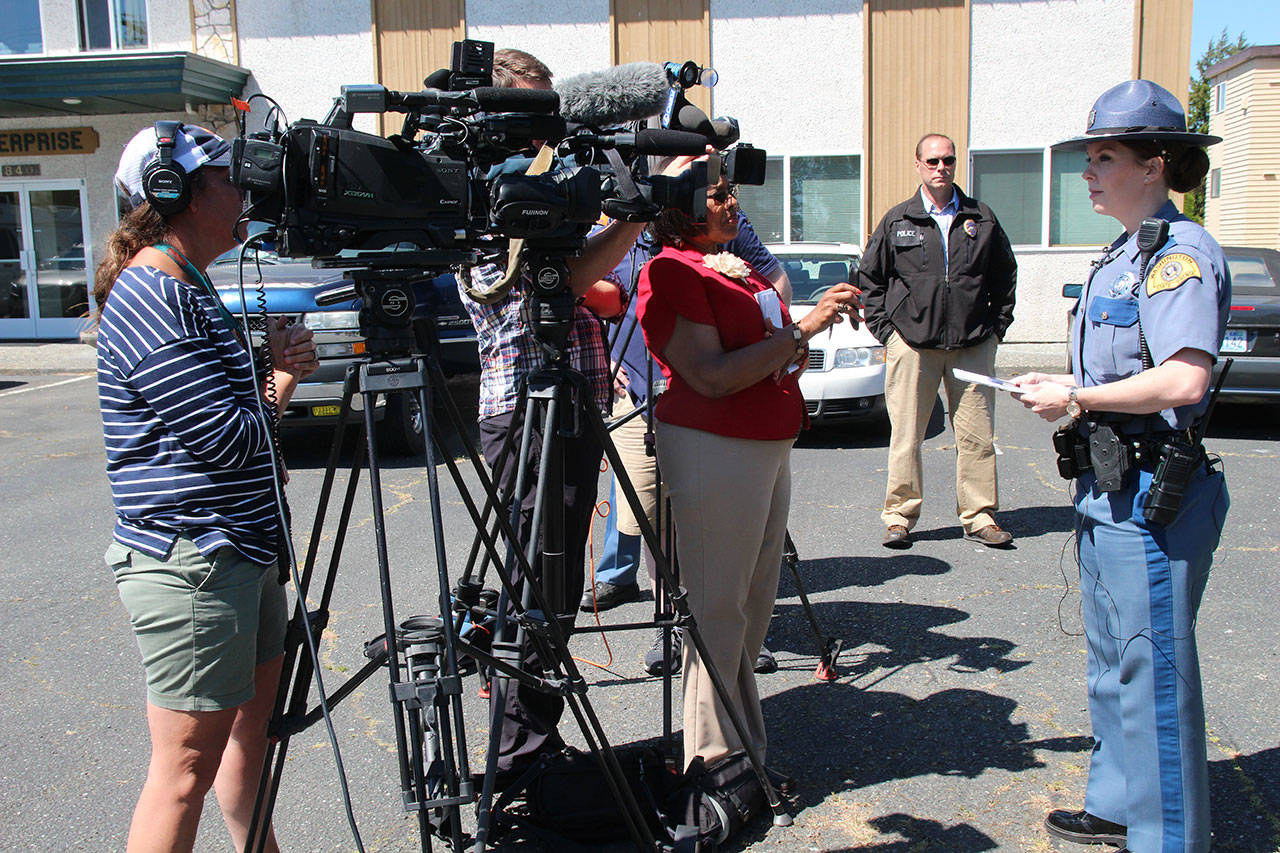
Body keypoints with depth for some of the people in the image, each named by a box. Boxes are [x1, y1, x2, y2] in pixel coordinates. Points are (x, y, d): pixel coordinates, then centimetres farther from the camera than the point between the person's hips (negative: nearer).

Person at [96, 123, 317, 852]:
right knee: (188, 766, -1)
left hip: (242, 550, 10)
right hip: (190, 565, -10)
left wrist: (280, 368, -1)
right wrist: (283, 369, -4)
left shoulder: (188, 287, 15)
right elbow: (231, 438, -22)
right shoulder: (152, 298, -17)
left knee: (254, 724, 20)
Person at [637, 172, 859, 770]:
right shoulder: (670, 272, -11)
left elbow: (769, 354, 22)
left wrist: (822, 316, 6)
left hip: (770, 446, 10)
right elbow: (711, 377, -20)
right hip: (712, 448, -9)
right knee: (717, 607, -4)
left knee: (756, 599, 15)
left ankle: (744, 742, 29)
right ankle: (715, 764, 8)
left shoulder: (733, 266, 17)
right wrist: (800, 331, -17)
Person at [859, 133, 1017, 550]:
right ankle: (899, 515, 10)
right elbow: (869, 277, 11)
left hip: (973, 346, 2)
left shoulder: (981, 218, 10)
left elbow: (1005, 273, 19)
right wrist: (884, 328, 3)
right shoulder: (897, 221, 6)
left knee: (977, 435, 3)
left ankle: (979, 516, 14)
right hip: (912, 343, -1)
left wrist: (996, 324, 11)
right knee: (906, 436, 0)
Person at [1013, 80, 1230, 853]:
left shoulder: (1180, 251, -16)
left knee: (1154, 673, 0)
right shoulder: (1127, 253, 15)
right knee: (1112, 664, 20)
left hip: (1151, 497, -11)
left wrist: (1074, 397, -18)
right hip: (1110, 488, 11)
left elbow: (1183, 381, -27)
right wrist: (1065, 391, 8)